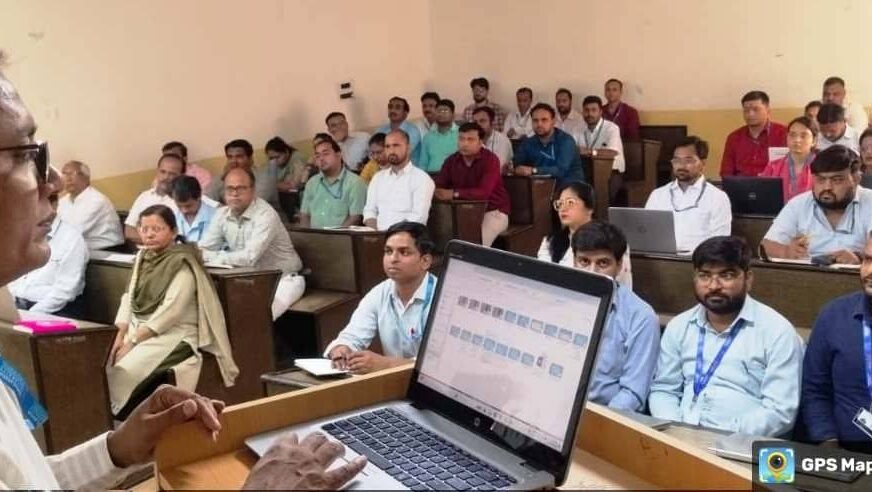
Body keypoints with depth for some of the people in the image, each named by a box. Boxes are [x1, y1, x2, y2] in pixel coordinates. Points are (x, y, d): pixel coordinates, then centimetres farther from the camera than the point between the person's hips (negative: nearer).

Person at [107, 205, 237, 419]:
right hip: (138, 328, 7)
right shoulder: (142, 257, 11)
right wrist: (120, 336, -6)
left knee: (124, 370, -25)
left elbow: (170, 311, -20)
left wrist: (133, 341, -21)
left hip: (174, 335, -7)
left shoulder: (182, 263, -13)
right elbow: (129, 298, 7)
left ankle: (118, 420, -10)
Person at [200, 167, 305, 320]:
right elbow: (202, 250, 0)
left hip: (283, 279, -6)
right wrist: (224, 256, -22)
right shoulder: (222, 214, 0)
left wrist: (214, 257, -26)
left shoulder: (266, 215, -22)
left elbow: (249, 257, -31)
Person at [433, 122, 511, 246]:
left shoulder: (490, 159, -16)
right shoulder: (451, 160, 1)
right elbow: (439, 187, -2)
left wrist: (454, 193, -31)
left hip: (494, 211, -5)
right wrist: (440, 193, -26)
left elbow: (484, 192, -27)